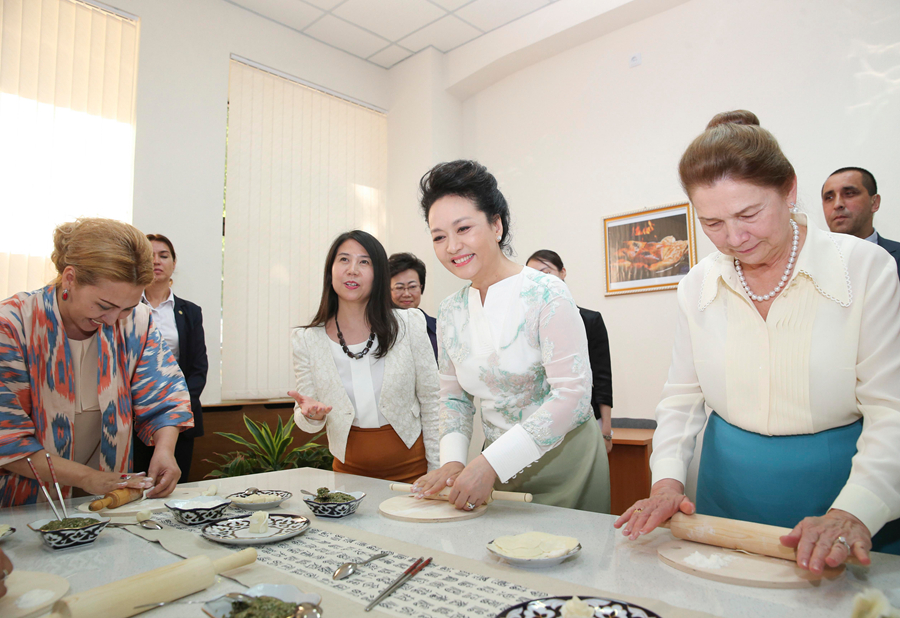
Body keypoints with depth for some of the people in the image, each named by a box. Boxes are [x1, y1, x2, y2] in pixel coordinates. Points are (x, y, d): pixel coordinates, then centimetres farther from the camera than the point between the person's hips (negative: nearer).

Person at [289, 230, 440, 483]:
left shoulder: (409, 326, -10)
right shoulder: (306, 341, -7)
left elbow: (431, 403, -3)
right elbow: (305, 422, 0)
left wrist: (437, 472, -3)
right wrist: (311, 415, -23)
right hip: (350, 471, 1)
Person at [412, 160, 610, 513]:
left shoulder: (545, 294, -16)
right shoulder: (451, 312, 2)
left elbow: (573, 394, -21)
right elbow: (453, 396, 10)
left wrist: (490, 463, -25)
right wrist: (453, 459, -8)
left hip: (563, 460, -4)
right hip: (498, 467, 5)